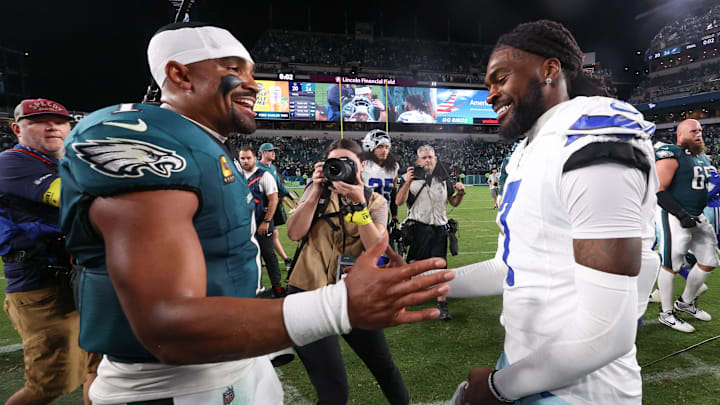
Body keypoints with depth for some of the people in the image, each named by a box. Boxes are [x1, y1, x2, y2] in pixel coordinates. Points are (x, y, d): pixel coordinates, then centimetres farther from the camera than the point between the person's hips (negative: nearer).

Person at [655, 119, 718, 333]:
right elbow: (659, 191, -20)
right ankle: (666, 314, 10)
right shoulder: (671, 155, -13)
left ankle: (686, 302, 34)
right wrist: (681, 214, -23)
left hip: (696, 216, 10)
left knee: (709, 262, 15)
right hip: (673, 217, -9)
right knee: (670, 265, -3)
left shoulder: (702, 157, 16)